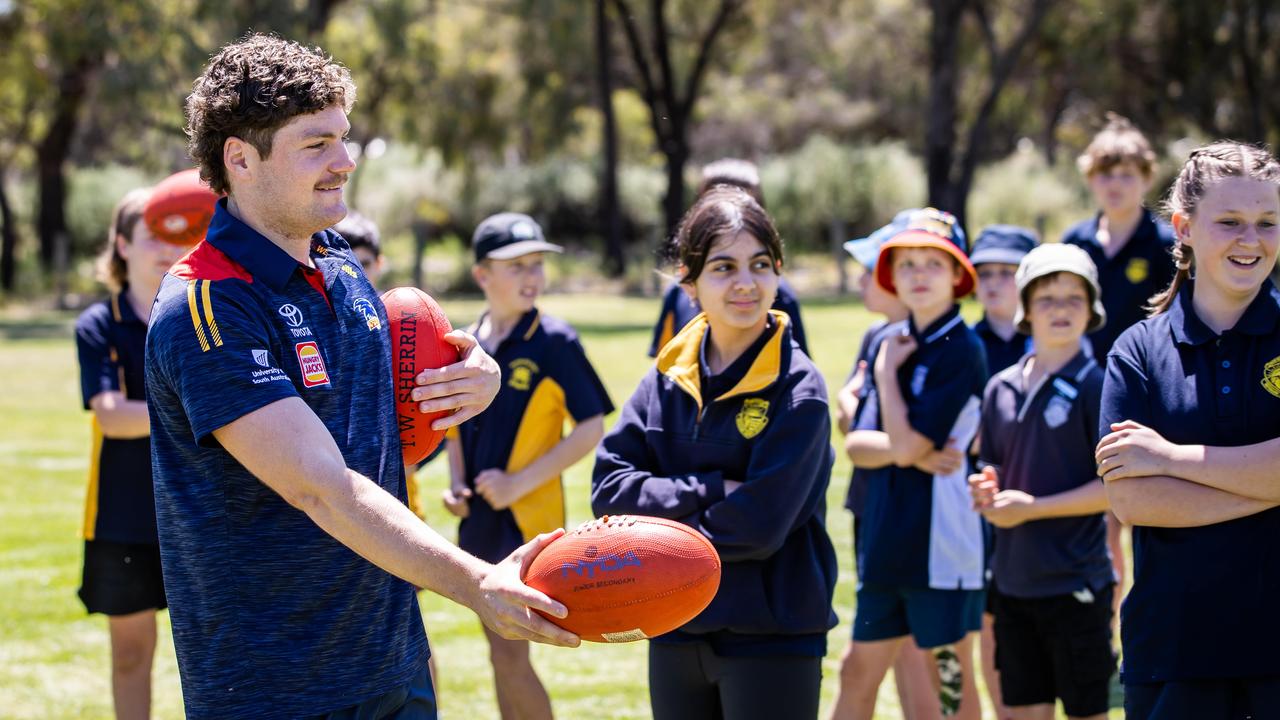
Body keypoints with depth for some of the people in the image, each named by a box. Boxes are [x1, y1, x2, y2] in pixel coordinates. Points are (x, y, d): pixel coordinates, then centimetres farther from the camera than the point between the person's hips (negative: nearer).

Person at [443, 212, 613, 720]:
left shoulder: (554, 342, -11)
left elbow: (592, 428, -12)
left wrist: (520, 482, -17)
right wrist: (456, 483, 2)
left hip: (528, 521, -6)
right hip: (478, 521, 6)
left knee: (509, 655, -9)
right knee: (502, 653, 12)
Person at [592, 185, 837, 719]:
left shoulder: (798, 389, -11)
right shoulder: (669, 375, 5)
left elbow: (758, 526, -19)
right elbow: (608, 487, -3)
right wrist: (710, 491, -14)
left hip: (772, 639, -5)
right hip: (676, 630, 5)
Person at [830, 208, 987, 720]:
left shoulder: (963, 351, -11)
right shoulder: (887, 343, 10)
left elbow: (907, 443, -18)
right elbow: (856, 444, 4)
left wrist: (887, 373, -7)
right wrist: (913, 453, -14)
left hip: (941, 542, -7)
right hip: (883, 538, 7)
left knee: (950, 679, 3)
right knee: (859, 673, 11)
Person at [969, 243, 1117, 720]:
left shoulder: (1095, 386, -9)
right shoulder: (1001, 388, 8)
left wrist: (1032, 507, -14)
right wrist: (986, 493, -5)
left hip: (1076, 584, -6)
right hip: (1013, 581, 6)